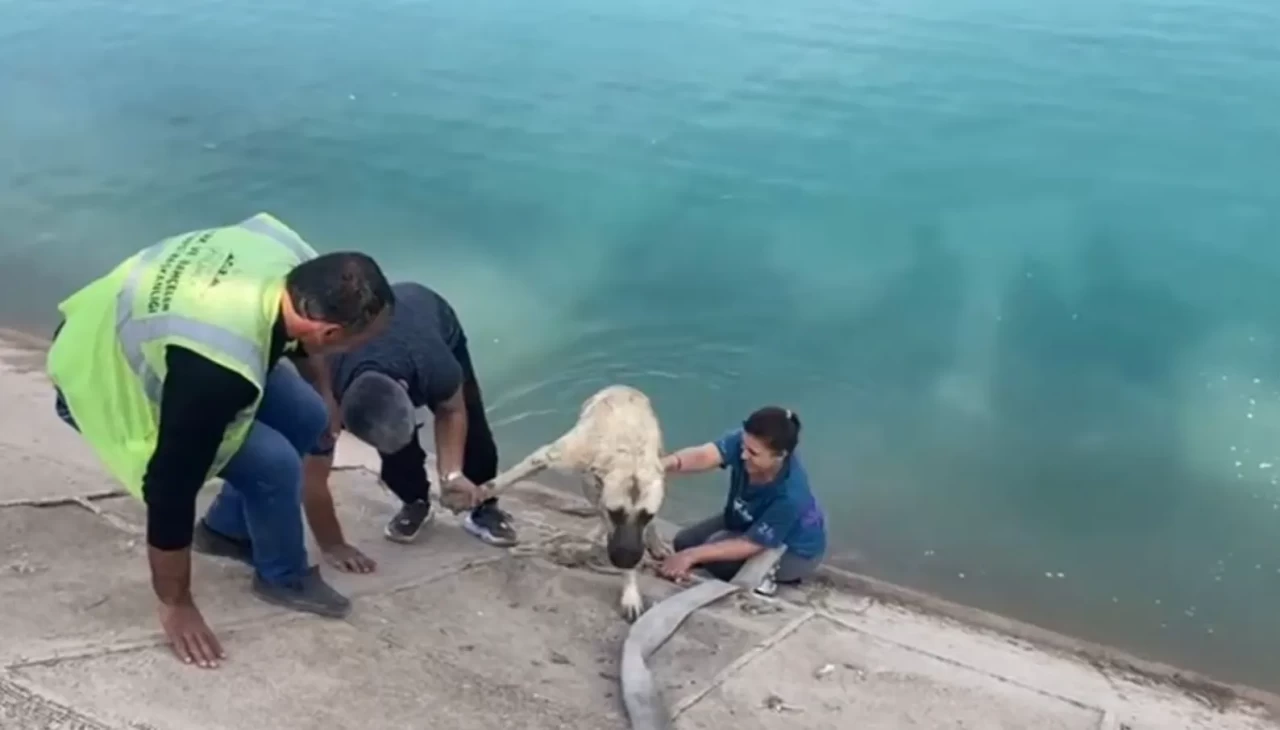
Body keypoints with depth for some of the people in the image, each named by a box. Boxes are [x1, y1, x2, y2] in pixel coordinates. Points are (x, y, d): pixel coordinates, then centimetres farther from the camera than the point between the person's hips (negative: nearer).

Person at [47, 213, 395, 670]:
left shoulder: (296, 262, -20)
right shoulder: (217, 371, -42)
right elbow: (172, 485, -32)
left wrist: (324, 389, 23)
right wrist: (175, 605, -20)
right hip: (98, 377, -8)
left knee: (307, 418, 3)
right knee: (273, 462, -19)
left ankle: (226, 529, 25)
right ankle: (283, 577, 9)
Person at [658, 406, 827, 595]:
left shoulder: (791, 496, -40)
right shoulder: (746, 442, -28)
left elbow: (750, 545, -33)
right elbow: (702, 456, -46)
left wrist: (692, 555, -36)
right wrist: (667, 463, -68)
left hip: (796, 550, -7)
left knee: (716, 550, -27)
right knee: (684, 542, -1)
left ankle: (765, 574, 0)